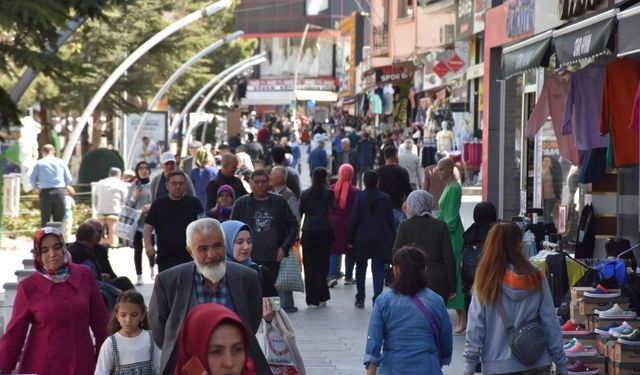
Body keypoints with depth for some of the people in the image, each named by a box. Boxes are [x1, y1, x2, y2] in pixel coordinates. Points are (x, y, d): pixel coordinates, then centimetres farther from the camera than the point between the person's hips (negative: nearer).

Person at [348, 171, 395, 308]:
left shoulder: (360, 196, -6)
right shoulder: (386, 198, -1)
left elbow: (354, 218, -5)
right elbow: (390, 220, 3)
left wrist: (350, 238, 1)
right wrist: (392, 239, 9)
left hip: (362, 237, 0)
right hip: (381, 238, 0)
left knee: (360, 267, 15)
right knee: (378, 269, 1)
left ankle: (360, 298, 17)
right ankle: (377, 300, -6)